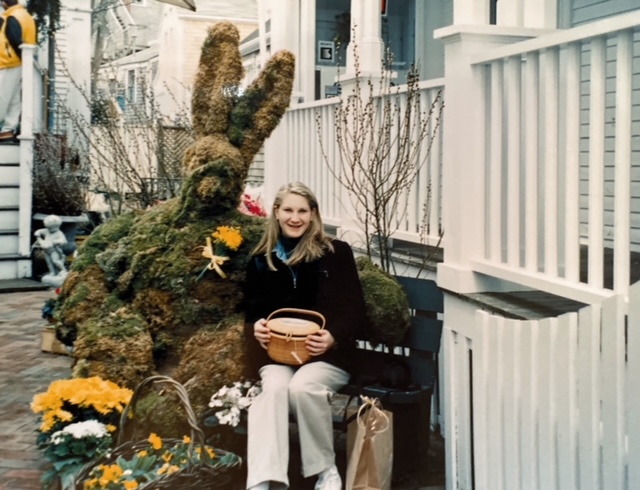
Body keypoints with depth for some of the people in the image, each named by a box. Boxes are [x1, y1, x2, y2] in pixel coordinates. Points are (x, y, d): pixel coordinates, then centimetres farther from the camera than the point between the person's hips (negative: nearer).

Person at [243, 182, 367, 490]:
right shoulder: (261, 260, 11)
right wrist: (256, 329, -8)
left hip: (328, 353, -2)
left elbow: (354, 310, -1)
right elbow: (252, 312, 16)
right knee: (275, 386, -31)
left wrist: (333, 338, -19)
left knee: (303, 386, -33)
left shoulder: (336, 253, 2)